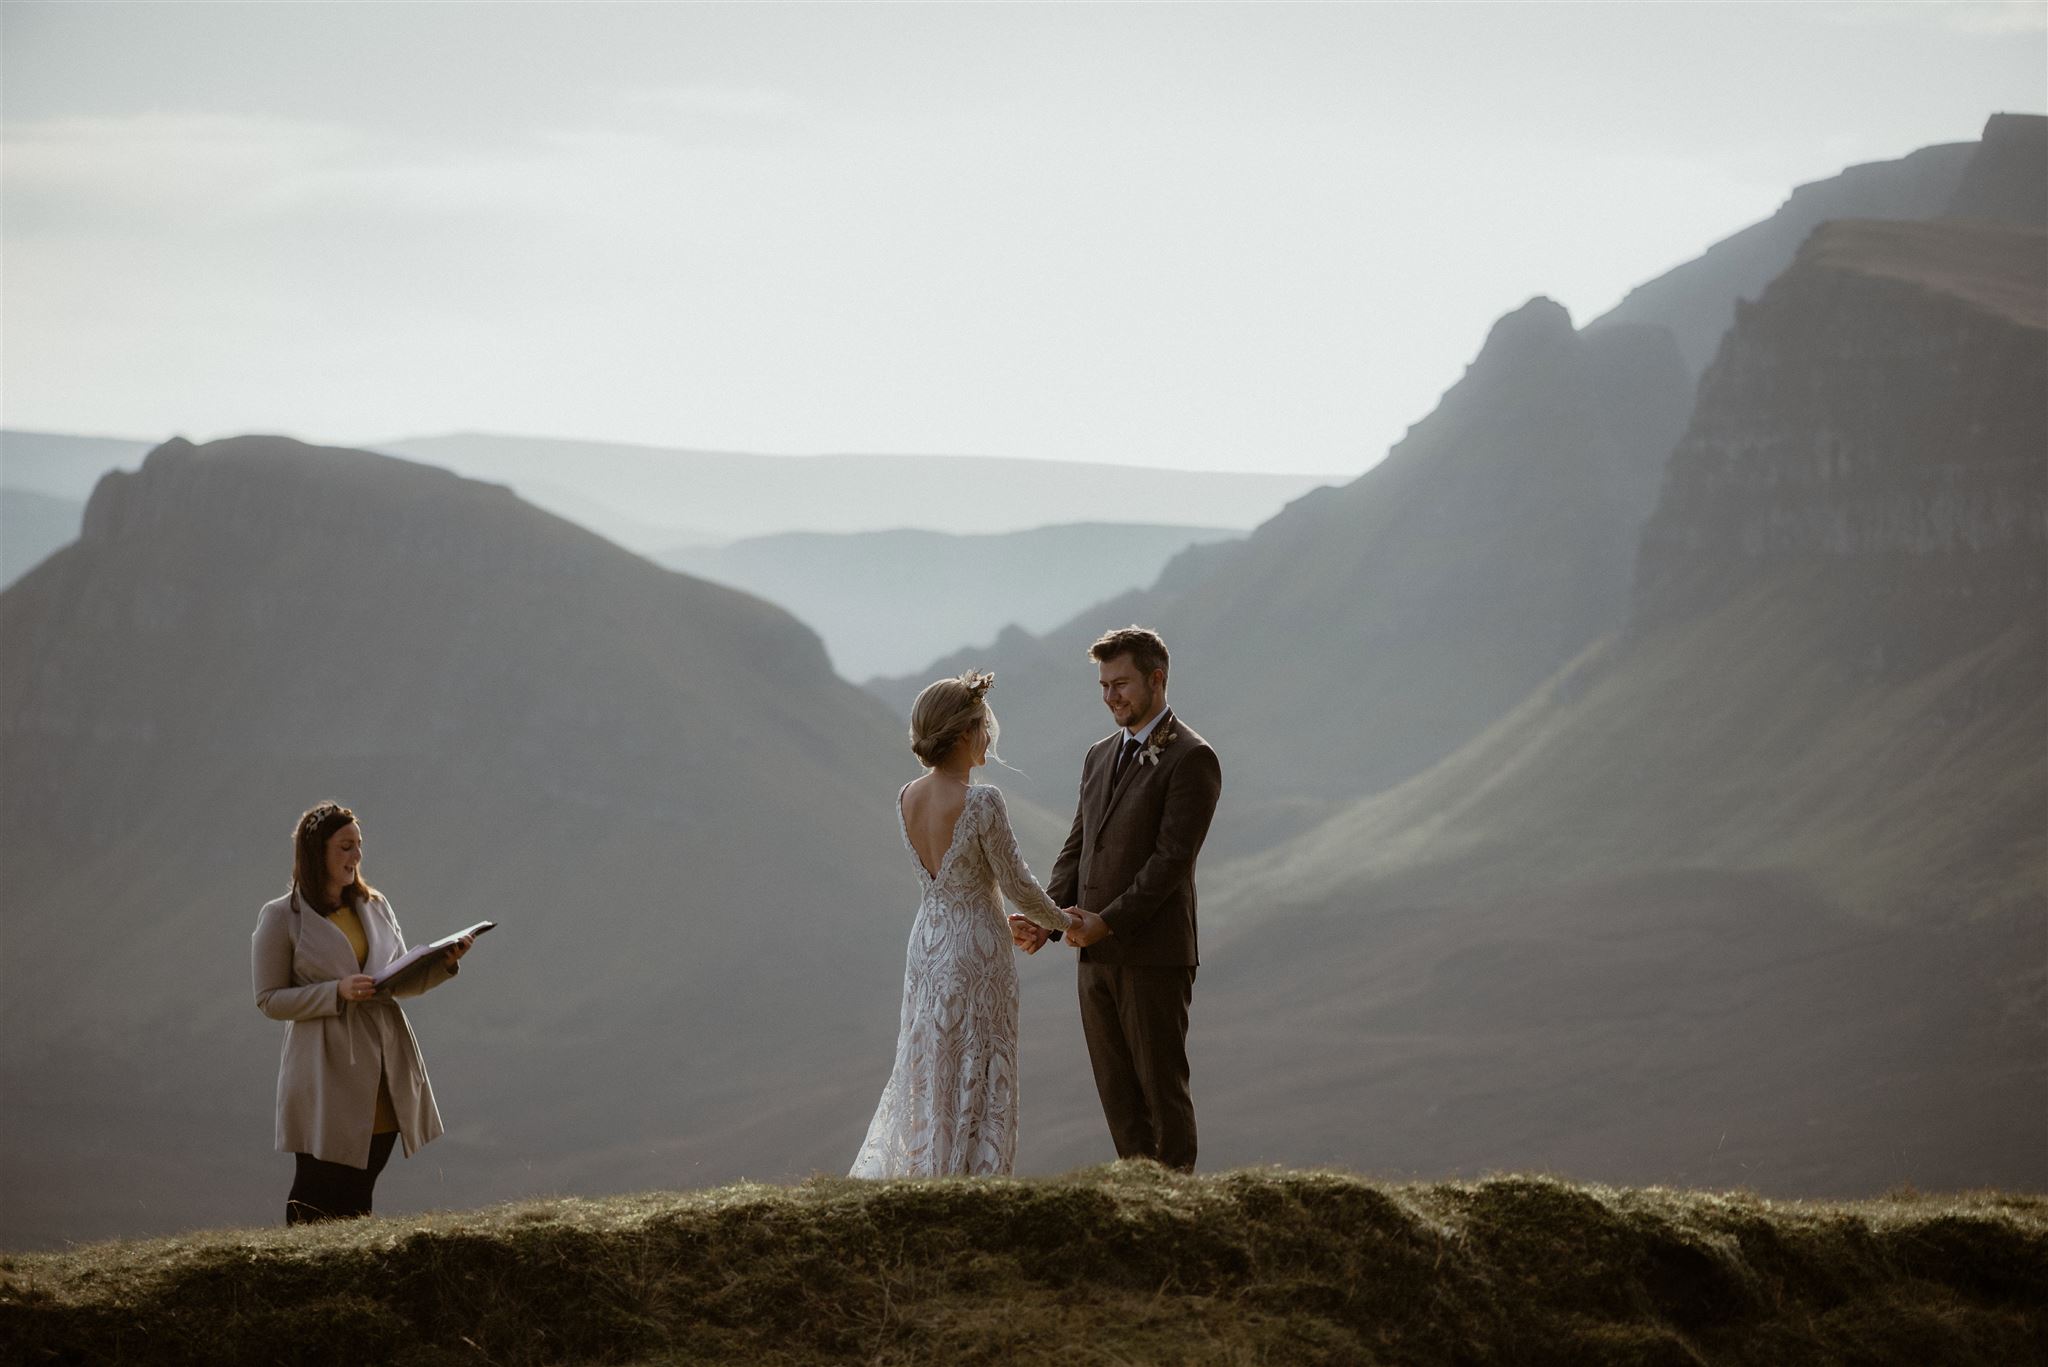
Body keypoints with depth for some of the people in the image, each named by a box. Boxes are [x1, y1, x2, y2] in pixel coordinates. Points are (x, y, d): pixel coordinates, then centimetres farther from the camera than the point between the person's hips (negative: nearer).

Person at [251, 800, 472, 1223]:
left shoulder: (375, 906, 12)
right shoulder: (280, 918, -3)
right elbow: (269, 1000, -6)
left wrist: (443, 964, -4)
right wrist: (337, 992, -18)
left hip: (385, 1069, 5)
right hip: (327, 1074, -5)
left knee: (357, 1202, 9)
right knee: (318, 1203, -3)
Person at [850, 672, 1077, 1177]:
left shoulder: (907, 799, -1)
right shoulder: (982, 802, -21)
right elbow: (1016, 884, -13)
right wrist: (1064, 921, 4)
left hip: (926, 944, 7)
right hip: (977, 949, -7)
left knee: (925, 1069, 17)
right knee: (976, 1077, 4)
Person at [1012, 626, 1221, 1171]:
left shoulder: (1191, 759, -9)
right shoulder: (1100, 755, 16)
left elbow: (1172, 858, -16)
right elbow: (1077, 846, 15)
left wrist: (1107, 921, -19)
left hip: (1154, 951, -8)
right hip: (1097, 954, 8)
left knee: (1162, 1085, -2)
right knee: (1116, 1088, 9)